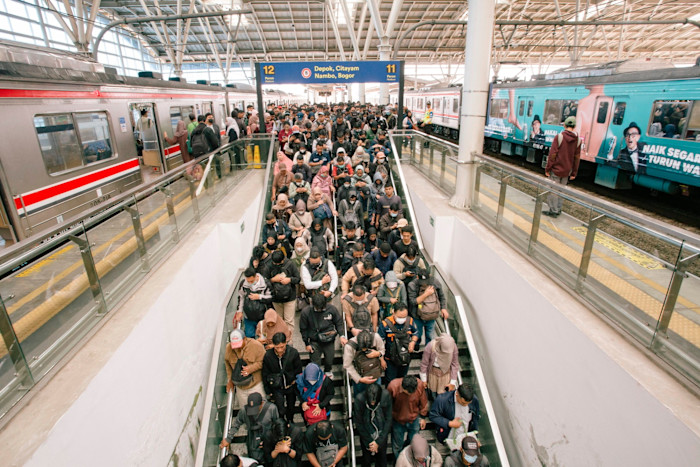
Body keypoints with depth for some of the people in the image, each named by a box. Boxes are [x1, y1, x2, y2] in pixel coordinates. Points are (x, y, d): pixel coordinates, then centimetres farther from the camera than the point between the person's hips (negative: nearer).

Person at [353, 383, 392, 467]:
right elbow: (358, 423, -14)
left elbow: (388, 420, -13)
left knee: (382, 460, 17)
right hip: (366, 435, -1)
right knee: (367, 460, 16)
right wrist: (369, 443, -7)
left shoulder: (386, 396, -25)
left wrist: (379, 441, -12)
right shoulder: (359, 399, -28)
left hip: (382, 434, 1)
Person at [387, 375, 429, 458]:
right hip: (398, 421, -1)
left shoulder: (419, 385, -28)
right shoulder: (393, 386, -33)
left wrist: (422, 417, 5)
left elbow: (423, 403, -7)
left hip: (414, 420, 1)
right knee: (397, 446, 20)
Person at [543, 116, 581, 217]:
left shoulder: (559, 137, -11)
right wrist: (573, 173, 13)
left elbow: (552, 155, -12)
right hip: (567, 171, 5)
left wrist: (547, 169, -6)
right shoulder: (578, 140, 3)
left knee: (552, 190, 1)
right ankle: (558, 210, 20)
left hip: (556, 169, -5)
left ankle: (553, 210, 3)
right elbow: (577, 158, 6)